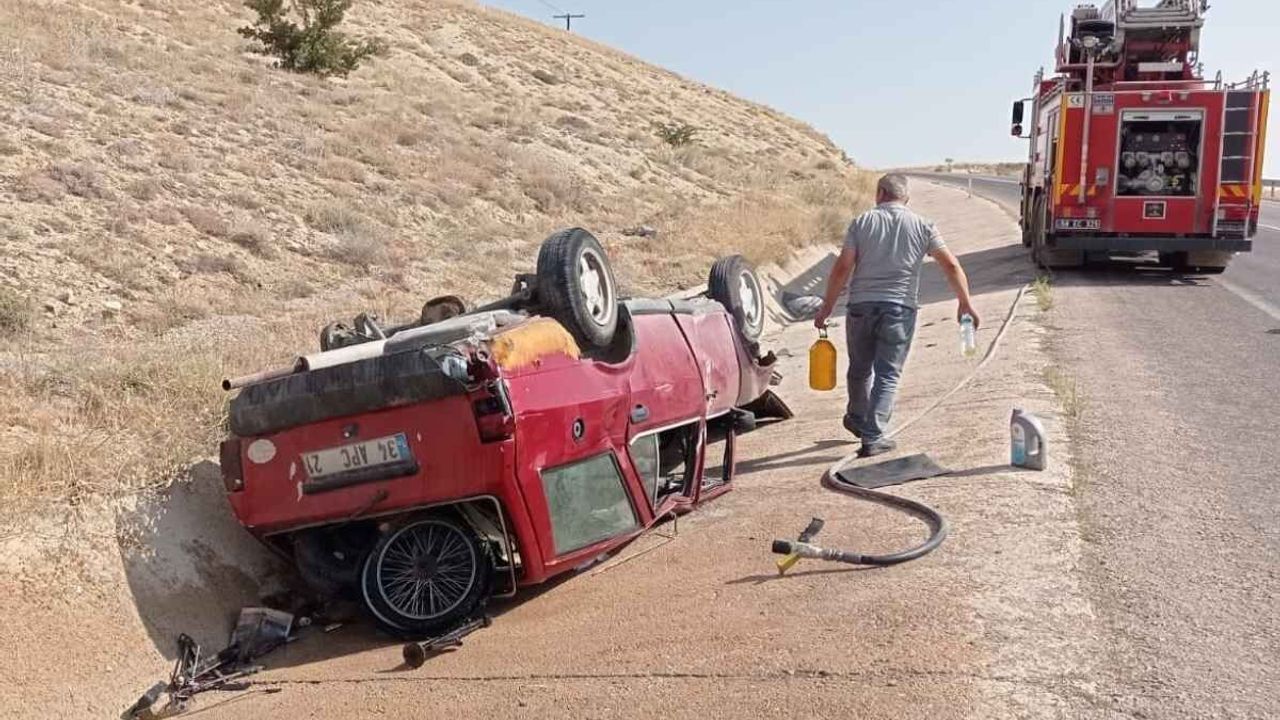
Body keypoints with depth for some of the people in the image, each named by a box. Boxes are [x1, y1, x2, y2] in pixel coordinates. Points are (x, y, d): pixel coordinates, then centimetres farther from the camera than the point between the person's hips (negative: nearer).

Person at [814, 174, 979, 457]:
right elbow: (951, 266, -1)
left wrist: (827, 307, 2)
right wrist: (965, 303, 5)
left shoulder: (862, 222, 3)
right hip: (899, 308, -1)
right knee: (887, 375, 3)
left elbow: (842, 269, -3)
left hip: (861, 306, 1)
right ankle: (873, 437, -2)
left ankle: (858, 419, 40)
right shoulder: (921, 226, 4)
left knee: (860, 369, 19)